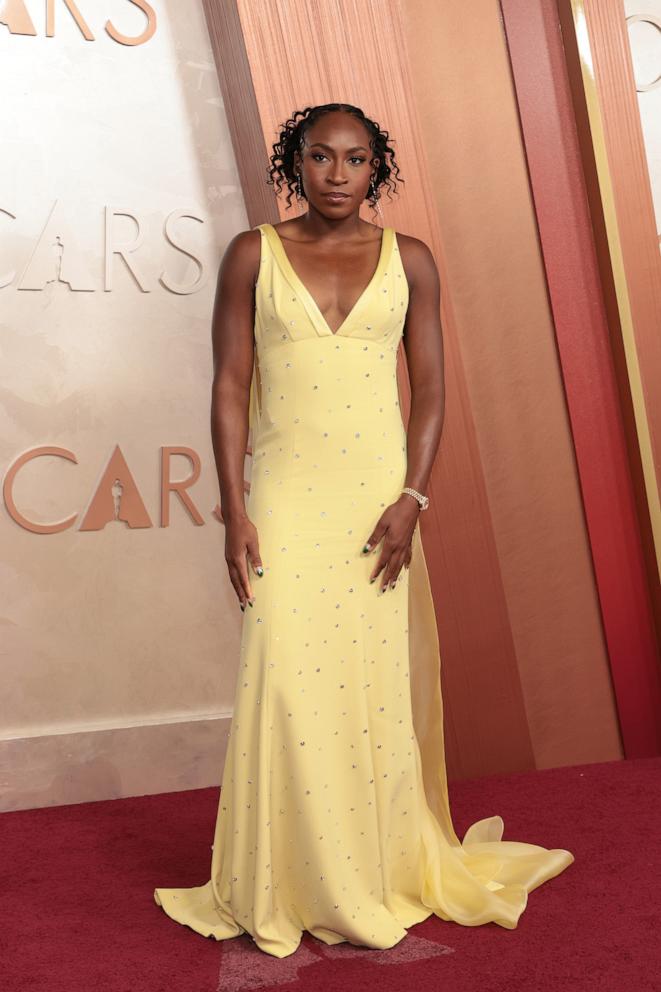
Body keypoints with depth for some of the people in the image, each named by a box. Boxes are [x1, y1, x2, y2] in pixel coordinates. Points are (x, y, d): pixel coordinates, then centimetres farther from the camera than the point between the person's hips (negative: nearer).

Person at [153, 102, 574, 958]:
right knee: (287, 681, -4)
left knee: (381, 682, 5)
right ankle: (292, 890, 13)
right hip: (287, 496, -1)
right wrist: (234, 510, -7)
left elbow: (431, 388, 5)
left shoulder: (408, 260, 7)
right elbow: (230, 385, 1)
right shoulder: (254, 255, 4)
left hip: (380, 495, 1)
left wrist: (412, 498, -7)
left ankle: (389, 874, 22)